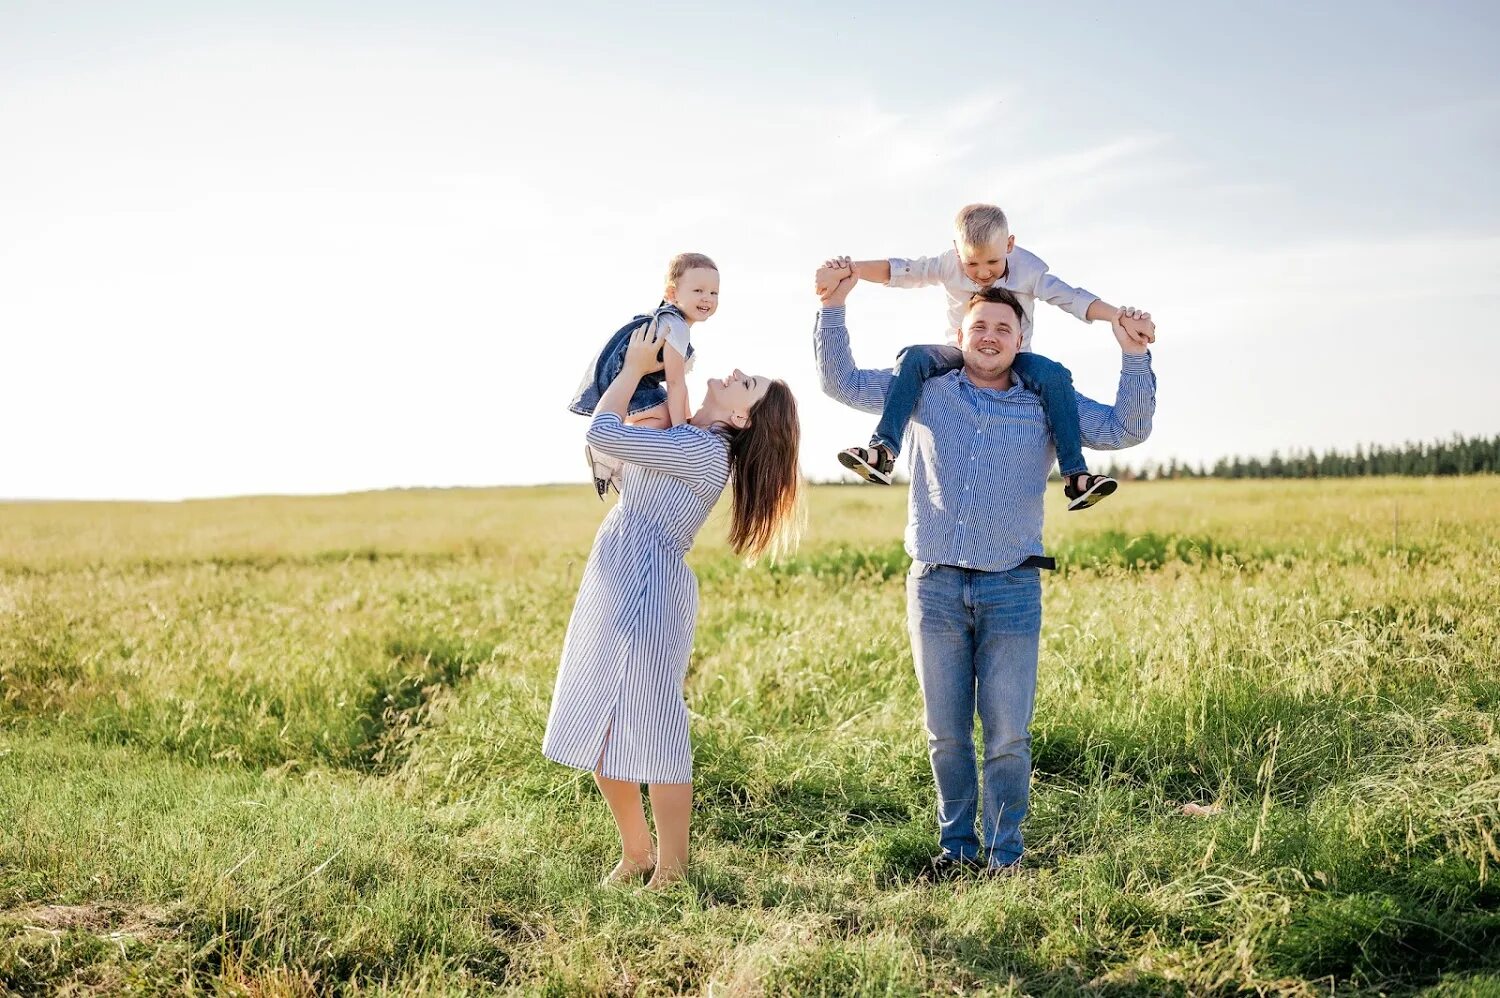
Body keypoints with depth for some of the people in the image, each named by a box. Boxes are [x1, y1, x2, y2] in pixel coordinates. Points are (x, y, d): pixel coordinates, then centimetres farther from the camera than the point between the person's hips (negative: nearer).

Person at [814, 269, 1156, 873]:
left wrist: (1133, 356, -11)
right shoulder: (924, 393, 9)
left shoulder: (1048, 406, 7)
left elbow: (1127, 429, 1)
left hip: (1011, 588, -1)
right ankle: (956, 845, 20)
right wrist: (834, 306, 0)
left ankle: (1004, 854, 9)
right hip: (935, 586, 1)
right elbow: (841, 382, 11)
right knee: (946, 733, 8)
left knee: (1008, 735, -1)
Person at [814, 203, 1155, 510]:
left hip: (1012, 360, -1)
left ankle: (1076, 476, -32)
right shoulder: (948, 265, -10)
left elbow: (1072, 298, -21)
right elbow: (899, 270, -12)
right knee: (913, 358, -28)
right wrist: (846, 269, -25)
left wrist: (1120, 317, -35)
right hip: (960, 357, 1)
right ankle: (882, 453, -38)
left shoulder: (1028, 269, -15)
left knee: (1054, 376, -32)